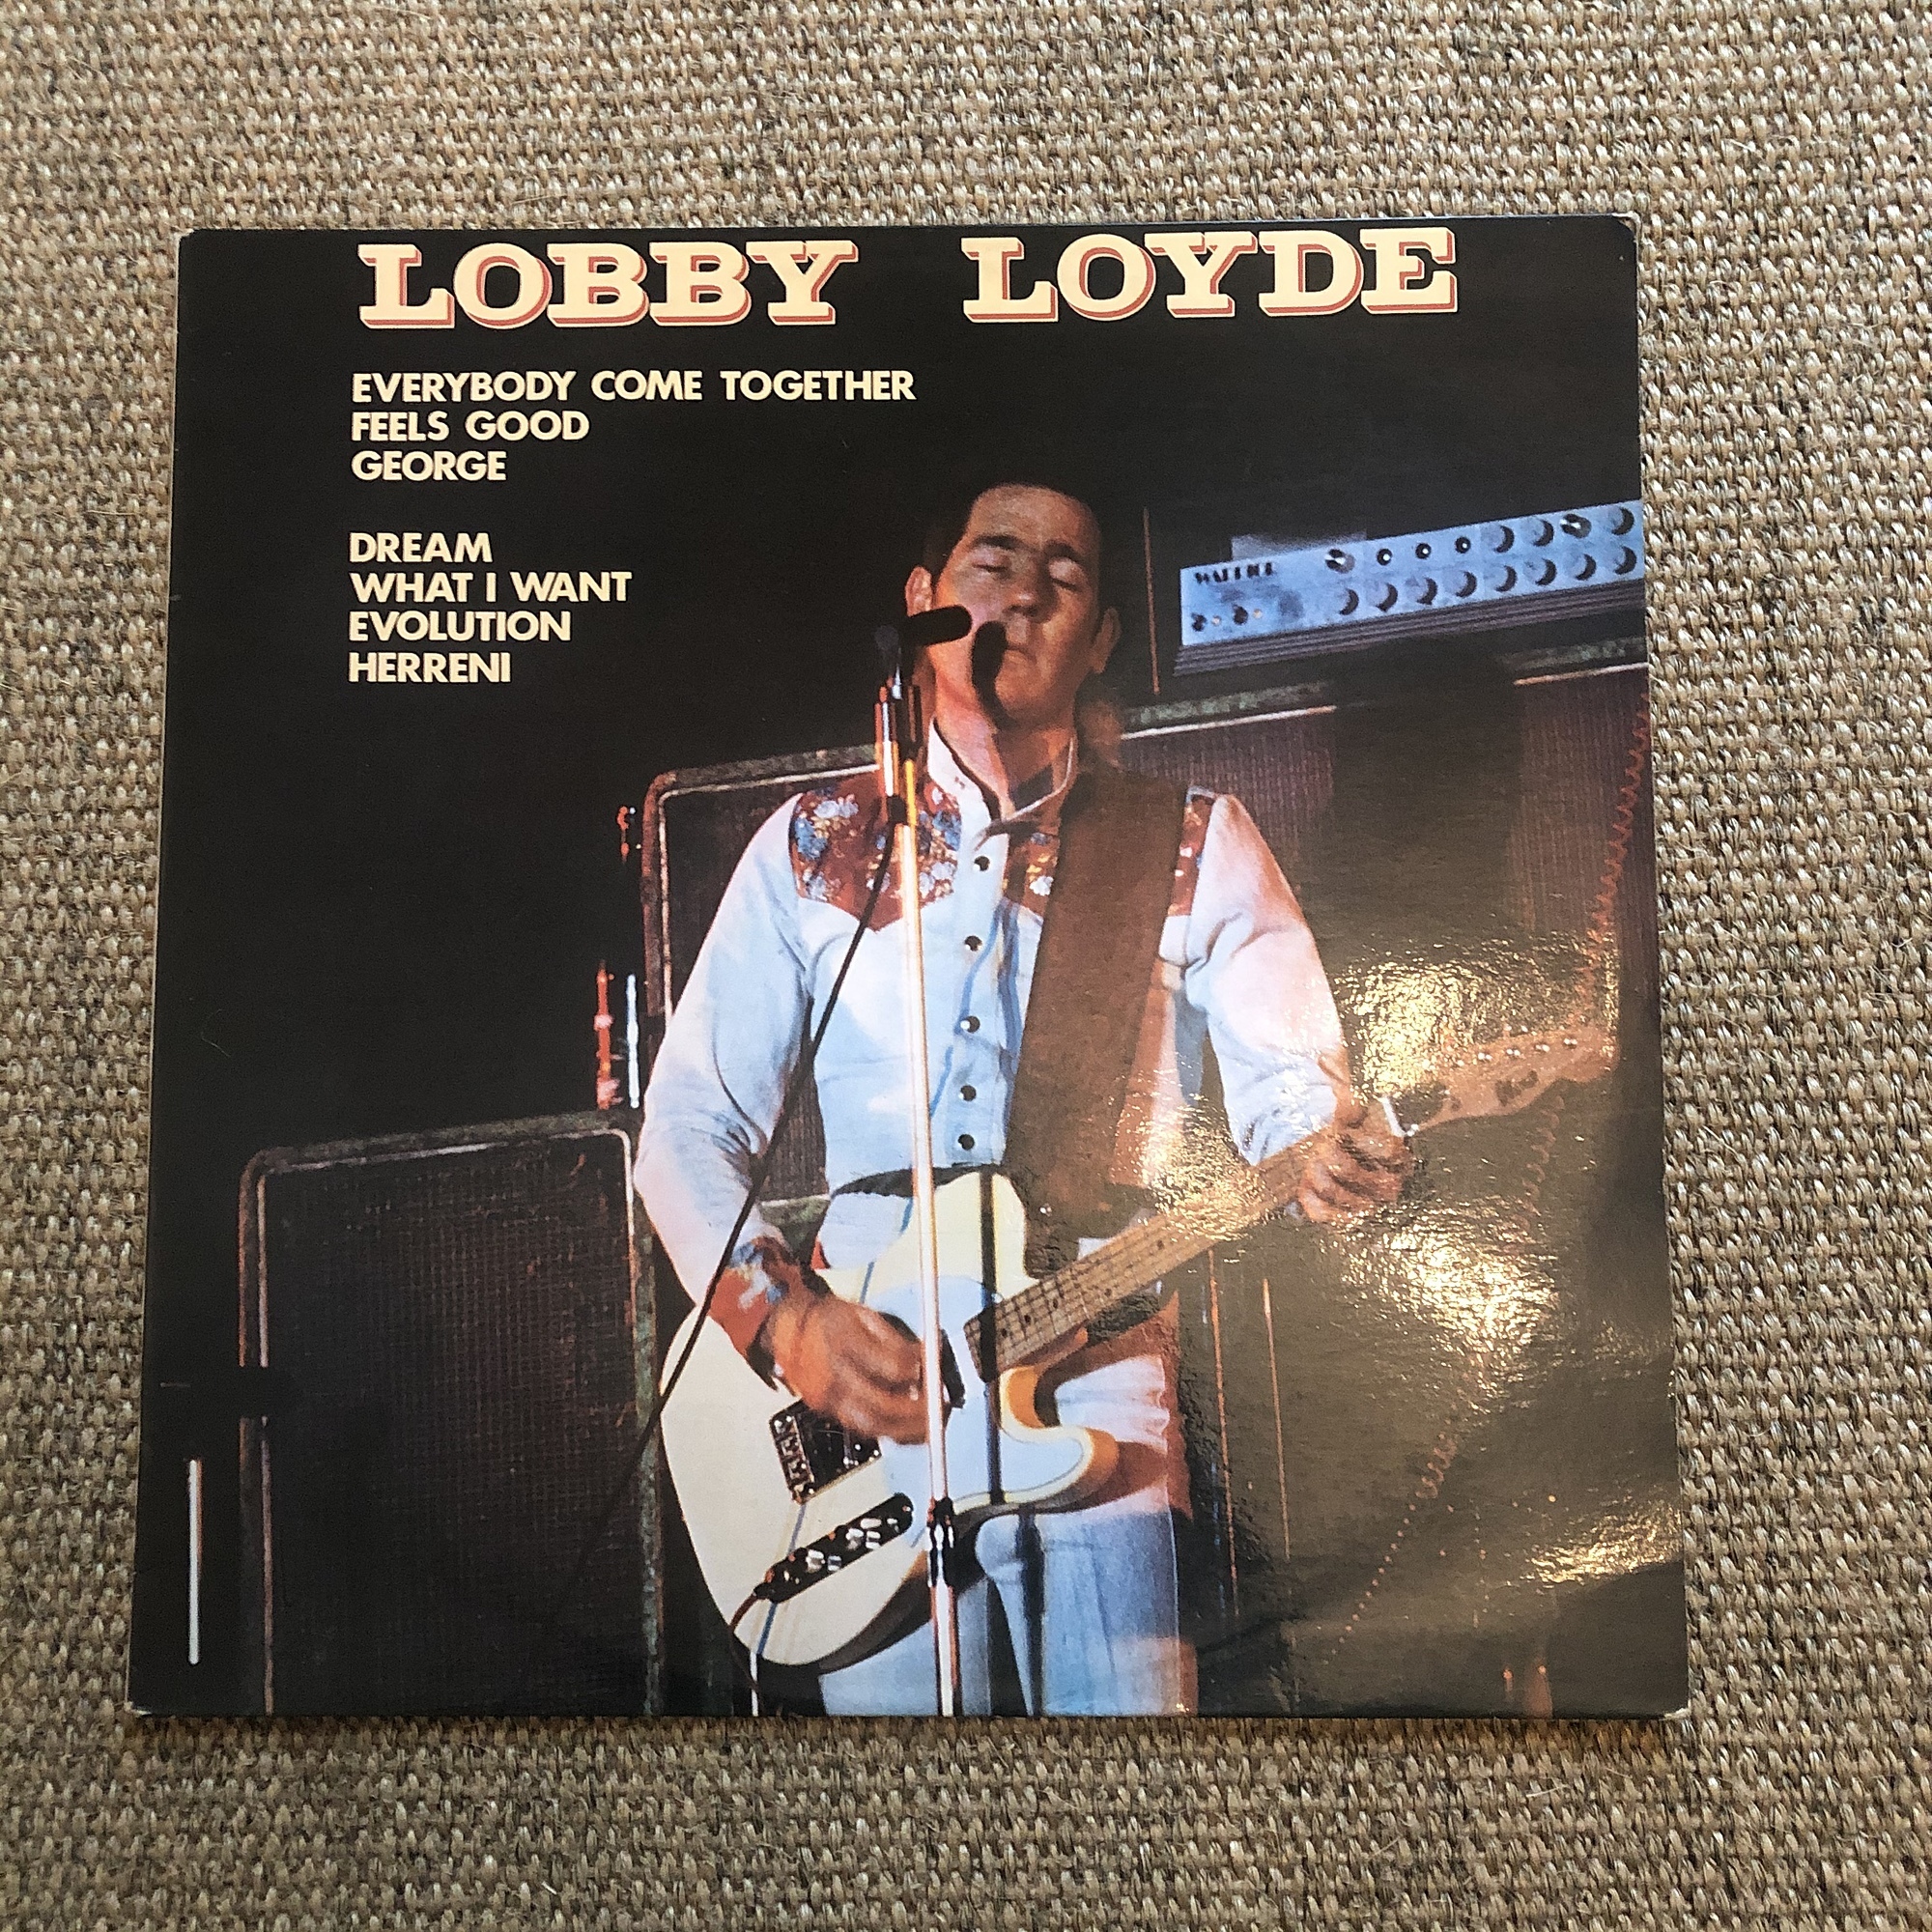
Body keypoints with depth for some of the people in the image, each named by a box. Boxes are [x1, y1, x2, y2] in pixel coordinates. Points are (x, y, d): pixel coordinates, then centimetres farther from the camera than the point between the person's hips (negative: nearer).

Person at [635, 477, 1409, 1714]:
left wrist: (1335, 1158, -24)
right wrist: (782, 1318, -8)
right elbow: (687, 1126, 8)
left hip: (1094, 1398, -1)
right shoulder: (816, 845, 9)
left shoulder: (1193, 849, 7)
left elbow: (1292, 1088, 0)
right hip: (856, 1399, 1)